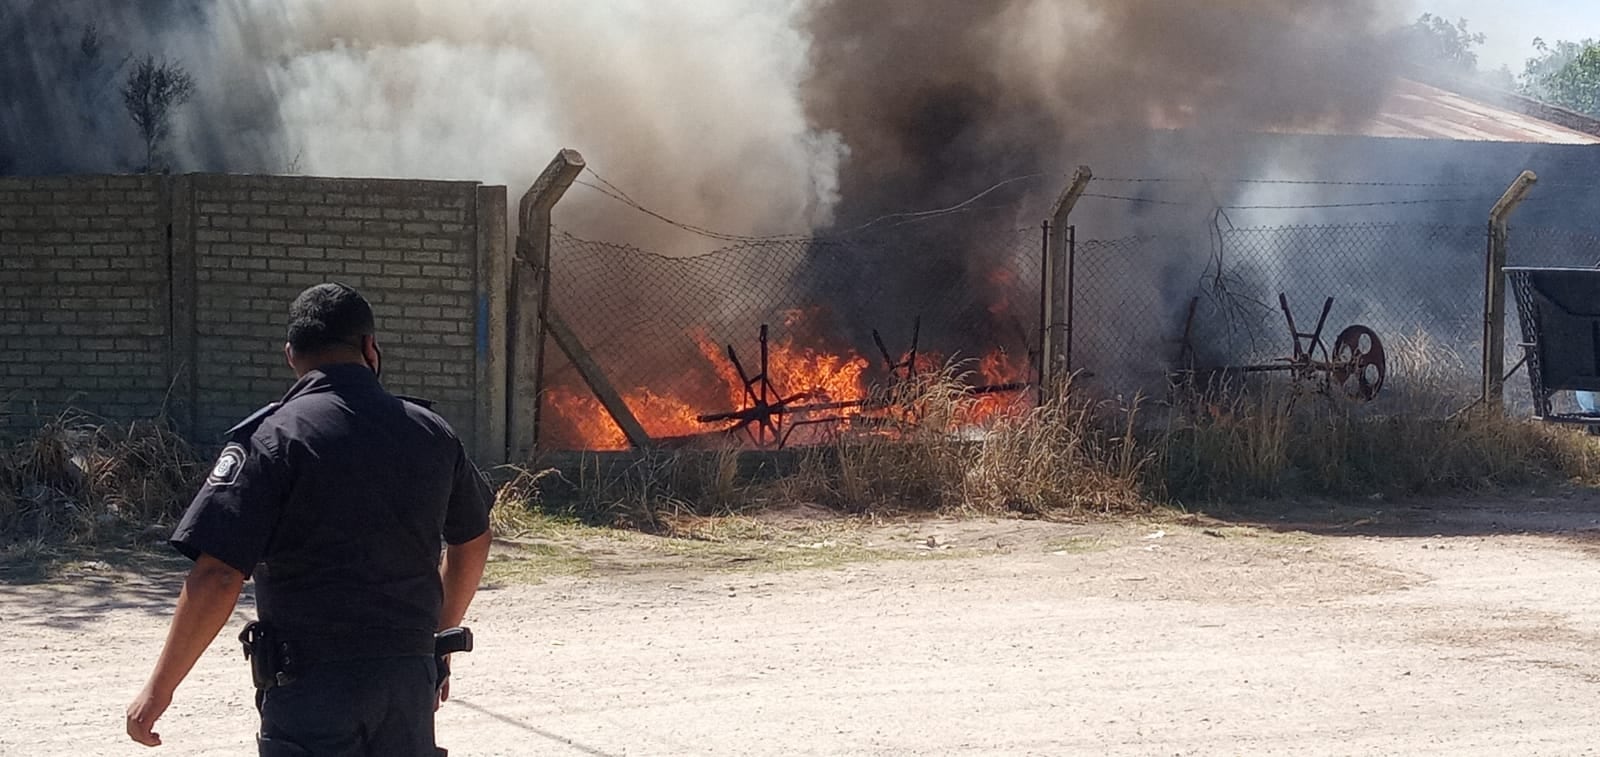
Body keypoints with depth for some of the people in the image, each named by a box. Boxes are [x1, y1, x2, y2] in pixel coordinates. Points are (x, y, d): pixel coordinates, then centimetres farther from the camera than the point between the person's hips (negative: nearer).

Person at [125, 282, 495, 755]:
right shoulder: (432, 433, 6)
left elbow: (217, 576, -18)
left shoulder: (273, 438, -11)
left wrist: (159, 689, -9)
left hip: (312, 687, -5)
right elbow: (472, 540, 22)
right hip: (411, 679, 5)